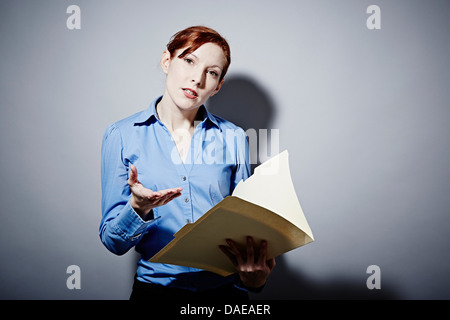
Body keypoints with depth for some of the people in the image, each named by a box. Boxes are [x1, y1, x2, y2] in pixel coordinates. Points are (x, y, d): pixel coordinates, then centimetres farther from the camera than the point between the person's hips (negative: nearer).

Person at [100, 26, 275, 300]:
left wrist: (253, 276, -12)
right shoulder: (122, 136, 1)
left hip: (225, 289, 2)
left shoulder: (233, 138, 6)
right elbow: (113, 242, 0)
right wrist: (138, 208, -20)